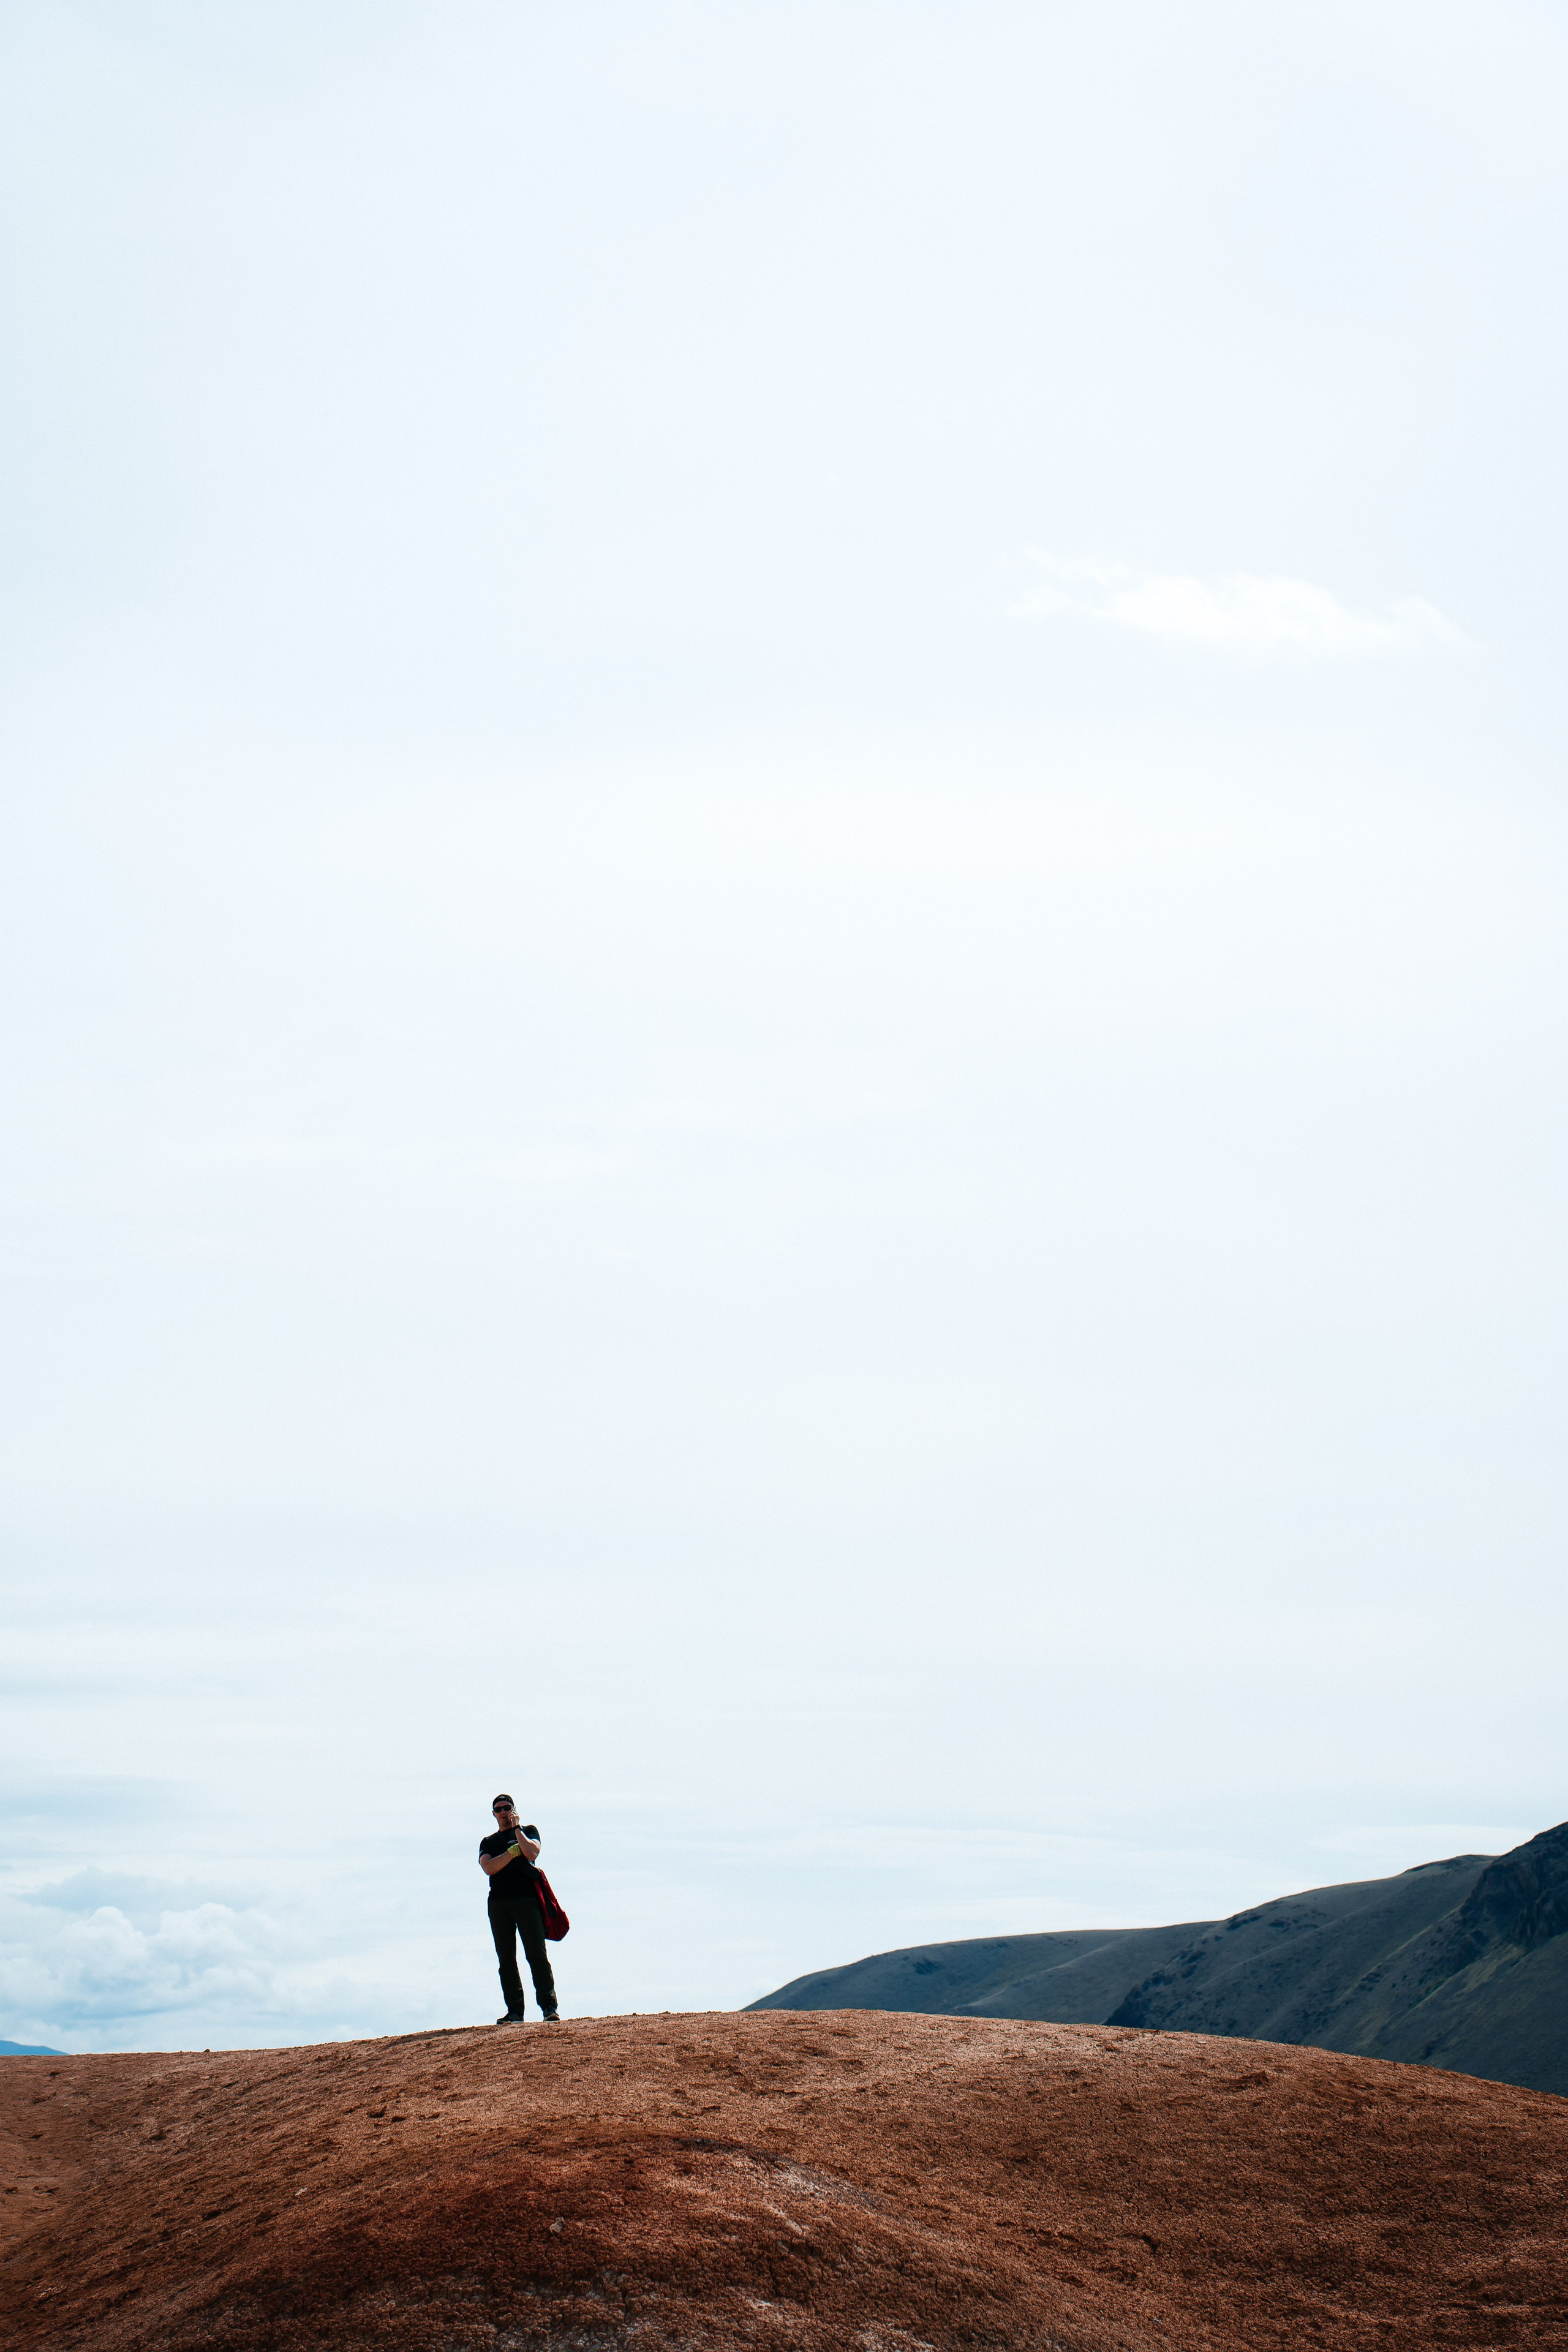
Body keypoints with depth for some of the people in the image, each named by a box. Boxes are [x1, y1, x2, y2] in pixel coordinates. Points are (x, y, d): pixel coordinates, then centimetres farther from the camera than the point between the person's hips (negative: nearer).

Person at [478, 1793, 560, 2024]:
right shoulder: (488, 1842, 20)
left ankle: (549, 2007, -14)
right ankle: (514, 2011, 2)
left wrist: (517, 1828, 0)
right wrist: (514, 1851, -5)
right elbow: (489, 1868, 0)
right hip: (498, 1903, 3)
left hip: (526, 1899, -3)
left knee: (537, 1956, -11)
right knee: (507, 1959, 0)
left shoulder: (529, 1831, 15)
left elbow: (532, 1853, -6)